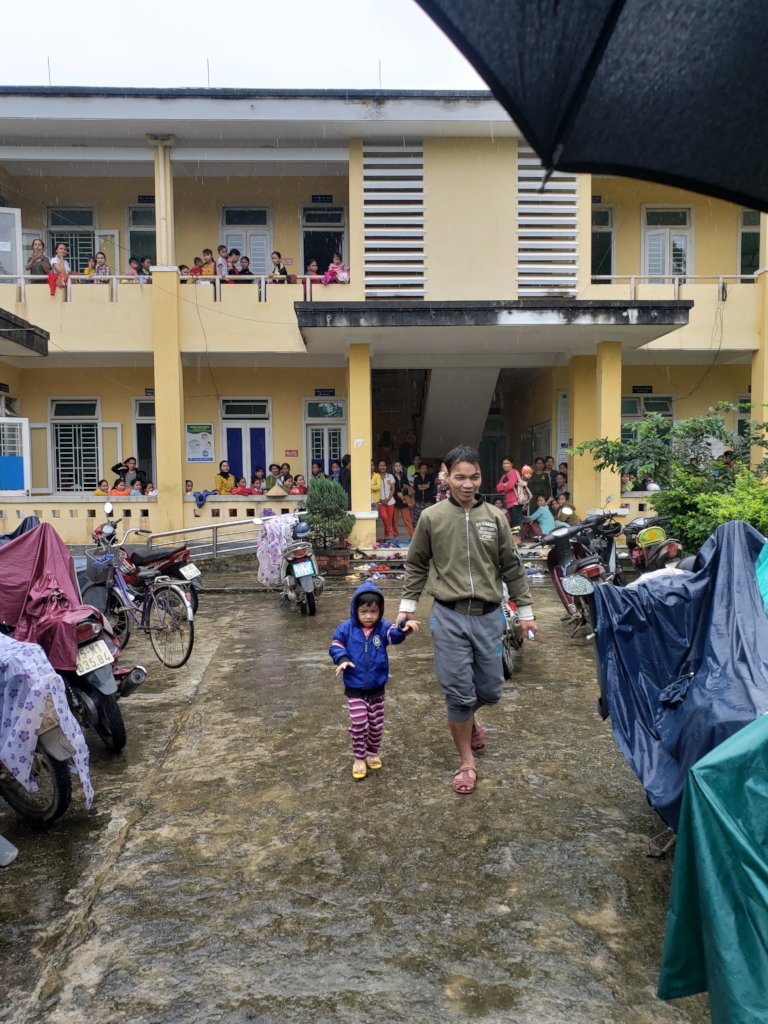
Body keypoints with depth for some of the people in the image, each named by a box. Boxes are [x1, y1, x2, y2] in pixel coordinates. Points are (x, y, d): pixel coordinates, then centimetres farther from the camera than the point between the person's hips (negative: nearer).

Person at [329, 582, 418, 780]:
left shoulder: (382, 627, -8)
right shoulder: (346, 628, -8)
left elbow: (395, 634, -27)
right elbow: (335, 645, -1)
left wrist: (405, 627, -50)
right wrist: (342, 659, -22)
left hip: (377, 688, 2)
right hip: (354, 688, -2)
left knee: (376, 724, 14)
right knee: (358, 724, -3)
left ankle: (372, 753, 35)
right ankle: (359, 758, 15)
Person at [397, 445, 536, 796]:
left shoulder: (495, 517, 3)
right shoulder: (431, 517, -2)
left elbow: (512, 568, 8)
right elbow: (416, 565, 7)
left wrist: (525, 611, 10)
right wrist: (407, 605, 3)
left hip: (488, 616, 2)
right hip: (449, 617, -2)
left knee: (490, 691, 11)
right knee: (458, 693, 2)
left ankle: (469, 718, 47)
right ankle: (466, 762, 23)